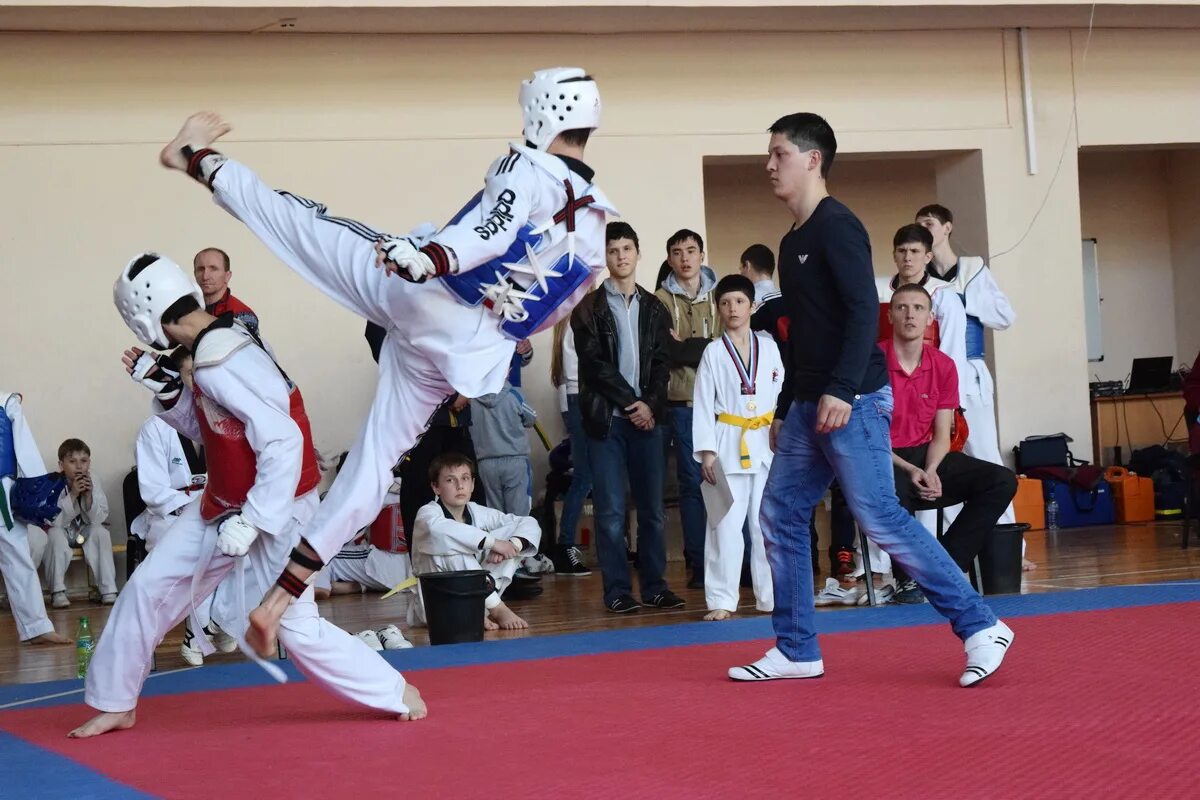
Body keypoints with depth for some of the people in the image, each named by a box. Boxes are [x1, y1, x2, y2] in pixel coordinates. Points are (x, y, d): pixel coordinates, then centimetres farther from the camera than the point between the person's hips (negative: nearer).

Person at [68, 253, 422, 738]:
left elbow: (283, 444, -32)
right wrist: (165, 389, -3)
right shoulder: (215, 347, 0)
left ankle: (398, 694, 14)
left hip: (276, 508, -9)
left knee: (297, 629, -5)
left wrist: (251, 521, -29)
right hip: (224, 505, 10)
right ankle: (115, 705, 21)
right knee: (148, 587, 8)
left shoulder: (221, 366, -30)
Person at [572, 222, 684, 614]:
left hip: (647, 418, 3)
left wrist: (650, 405, -9)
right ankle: (617, 591, 0)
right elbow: (595, 364, -6)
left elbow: (661, 363, 6)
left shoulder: (654, 308, 13)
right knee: (611, 510, -4)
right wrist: (630, 402, -10)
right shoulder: (589, 309, 2)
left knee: (652, 507, 4)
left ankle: (655, 585, 10)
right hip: (607, 419, -3)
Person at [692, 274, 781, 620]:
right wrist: (706, 451, -7)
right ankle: (722, 599, 2)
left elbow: (782, 395, 8)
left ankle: (772, 595, 15)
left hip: (767, 446, 2)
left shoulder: (768, 347, 7)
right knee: (726, 525, -3)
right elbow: (703, 405, 0)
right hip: (728, 446, -2)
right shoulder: (713, 352, 2)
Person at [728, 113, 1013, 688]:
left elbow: (864, 311, -20)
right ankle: (796, 651, 15)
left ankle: (980, 628, -7)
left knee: (879, 517, -12)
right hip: (810, 404, 10)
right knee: (780, 515, 8)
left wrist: (841, 390, -28)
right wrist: (785, 410, 24)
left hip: (853, 401, -10)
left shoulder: (836, 226, -9)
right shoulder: (792, 242, 19)